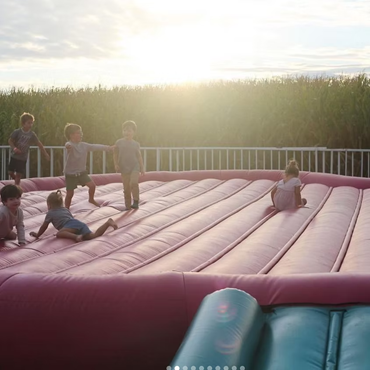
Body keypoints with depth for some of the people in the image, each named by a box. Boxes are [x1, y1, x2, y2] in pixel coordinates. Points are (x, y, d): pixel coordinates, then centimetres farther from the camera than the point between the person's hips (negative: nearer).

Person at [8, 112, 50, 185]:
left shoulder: (32, 135, -7)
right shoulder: (17, 132, -12)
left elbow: (39, 144, -1)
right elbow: (10, 140, -5)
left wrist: (46, 154, -2)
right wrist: (14, 148, -23)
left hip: (23, 158, 0)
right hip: (14, 156, 0)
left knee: (19, 174, -1)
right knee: (10, 172, 4)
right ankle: (16, 181, 35)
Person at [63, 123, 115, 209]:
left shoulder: (83, 145, 2)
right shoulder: (69, 145, -20)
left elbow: (95, 146, 11)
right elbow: (69, 145, -45)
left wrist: (108, 148, 14)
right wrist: (68, 146, -71)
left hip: (82, 172, 5)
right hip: (70, 174, -5)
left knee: (92, 185, -8)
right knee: (70, 193, 1)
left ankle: (91, 199, 21)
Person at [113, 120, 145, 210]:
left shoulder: (136, 144, 4)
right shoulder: (119, 142, 2)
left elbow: (139, 156, 10)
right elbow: (115, 154, 6)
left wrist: (142, 168, 9)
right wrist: (116, 164, -6)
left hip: (135, 166, -1)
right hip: (124, 168, 1)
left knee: (134, 183, -23)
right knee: (126, 188, 4)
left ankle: (136, 201, -7)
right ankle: (128, 206, 14)